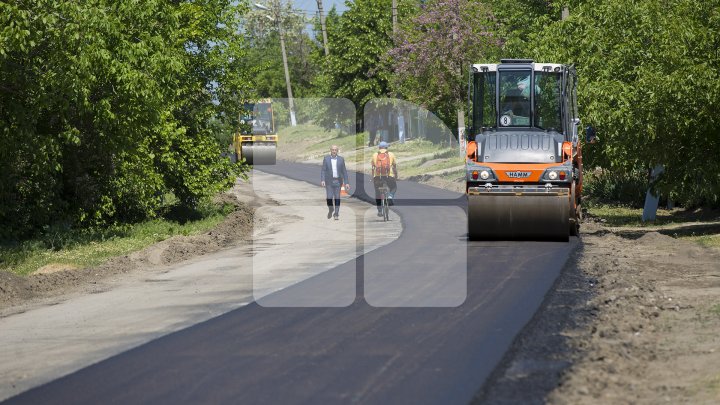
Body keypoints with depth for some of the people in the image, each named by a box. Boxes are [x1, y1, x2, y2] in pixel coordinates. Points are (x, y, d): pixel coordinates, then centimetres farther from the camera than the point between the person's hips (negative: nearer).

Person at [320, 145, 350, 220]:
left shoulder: (341, 159, 1)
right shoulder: (326, 159, -1)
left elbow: (344, 172, 1)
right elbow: (323, 171, -4)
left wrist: (347, 183, -4)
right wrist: (322, 180, -18)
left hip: (338, 181, 1)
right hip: (329, 181, -1)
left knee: (337, 198, 0)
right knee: (329, 197, -4)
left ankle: (336, 213, 9)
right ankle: (330, 210, 23)